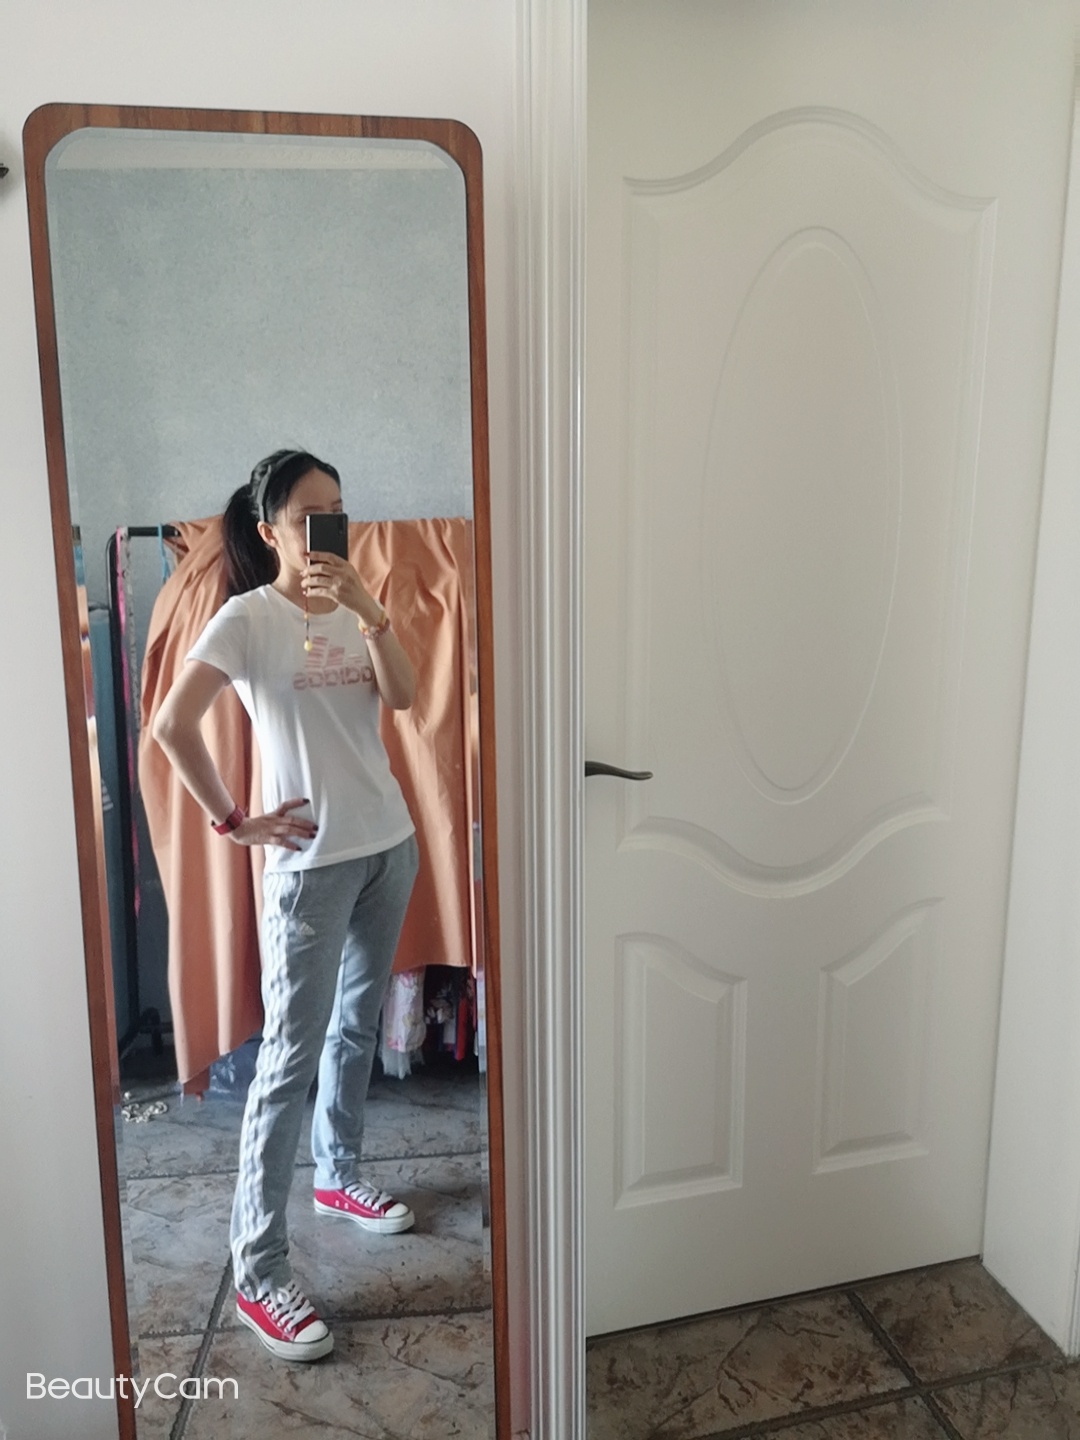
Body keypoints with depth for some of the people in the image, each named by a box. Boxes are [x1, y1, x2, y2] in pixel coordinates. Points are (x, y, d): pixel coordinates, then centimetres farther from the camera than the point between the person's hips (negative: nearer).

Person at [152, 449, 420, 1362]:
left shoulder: (351, 610, 8)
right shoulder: (248, 616, -11)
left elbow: (404, 696, -6)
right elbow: (172, 725, -18)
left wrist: (367, 608, -18)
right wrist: (232, 822, -14)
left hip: (389, 843, 7)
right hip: (312, 861, -6)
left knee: (358, 1024, 19)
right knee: (291, 1055, -2)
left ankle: (340, 1176, 39)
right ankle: (258, 1271, 9)